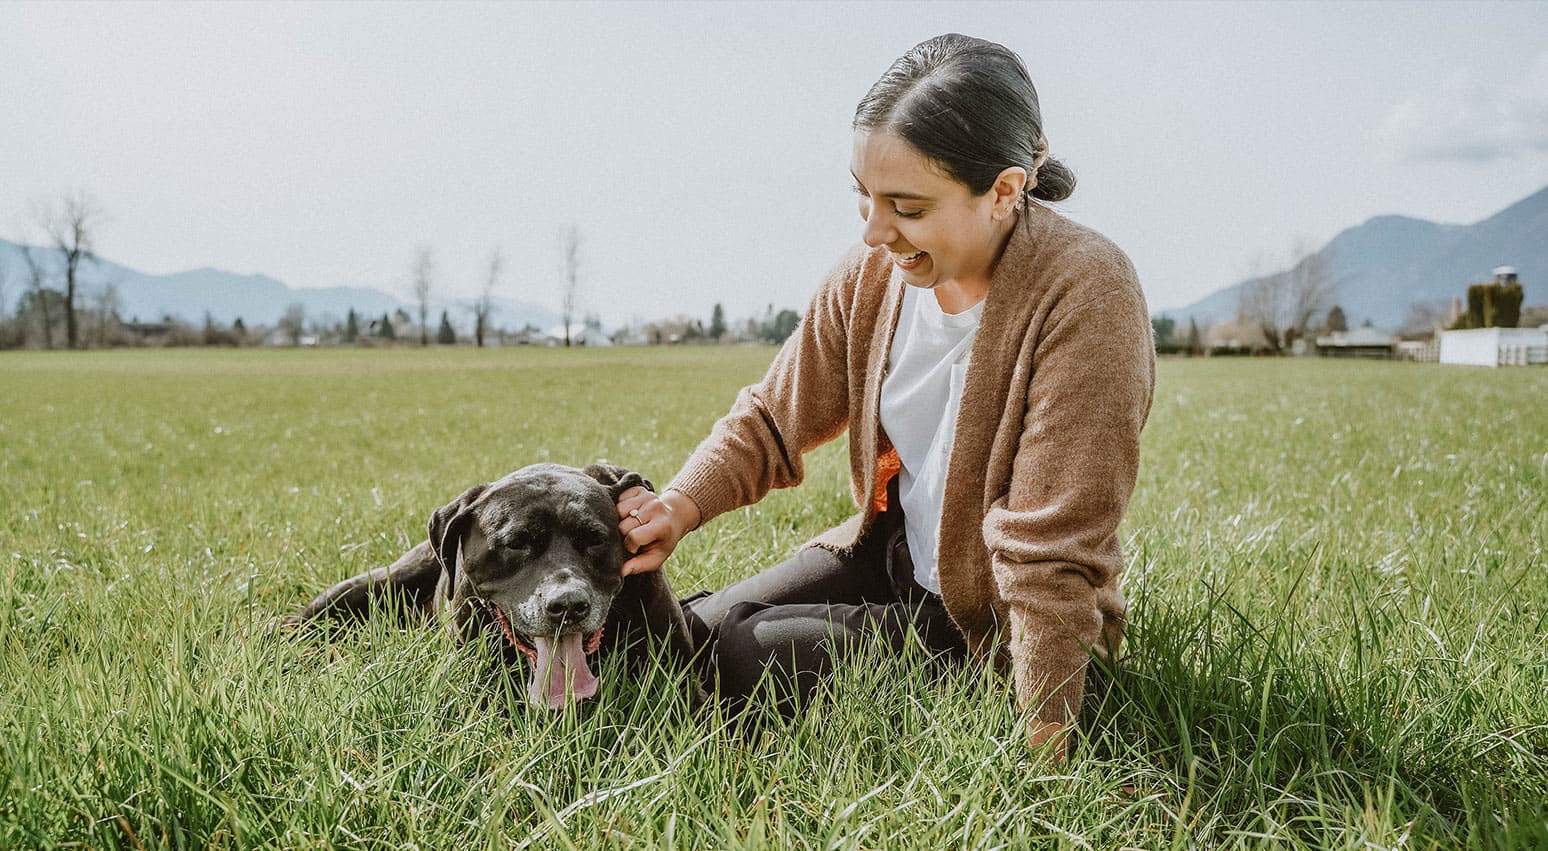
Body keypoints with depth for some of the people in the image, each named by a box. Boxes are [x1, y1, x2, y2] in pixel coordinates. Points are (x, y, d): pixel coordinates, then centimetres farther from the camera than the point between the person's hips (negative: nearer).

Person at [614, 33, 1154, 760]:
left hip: (993, 621, -6)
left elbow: (1052, 556, -27)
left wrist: (1041, 743, -23)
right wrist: (681, 504, -19)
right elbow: (772, 419, 0)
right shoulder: (873, 272, -8)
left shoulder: (1085, 295, -27)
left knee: (750, 658, -19)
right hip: (887, 555, 6)